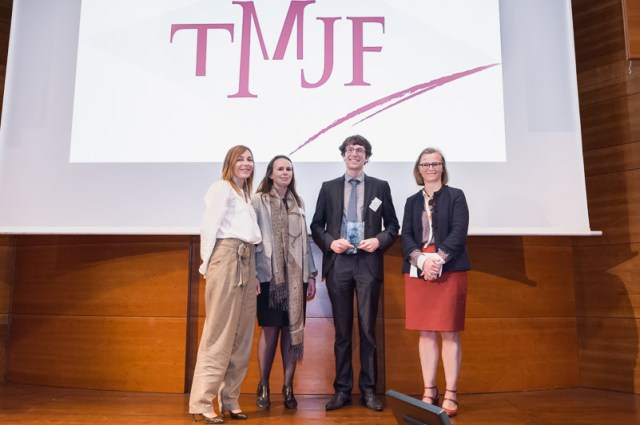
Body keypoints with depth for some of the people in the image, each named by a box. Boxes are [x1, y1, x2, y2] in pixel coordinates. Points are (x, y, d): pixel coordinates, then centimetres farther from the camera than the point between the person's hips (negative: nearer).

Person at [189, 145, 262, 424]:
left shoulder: (246, 194, 23)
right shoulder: (222, 187, 1)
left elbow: (249, 233, 16)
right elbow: (208, 226, -7)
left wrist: (253, 269, 7)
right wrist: (207, 265, -8)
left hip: (247, 262, 8)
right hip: (227, 258, -8)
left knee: (241, 335, 6)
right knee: (219, 333, -8)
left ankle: (229, 399, 14)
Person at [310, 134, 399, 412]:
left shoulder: (380, 187, 9)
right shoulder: (329, 188, 11)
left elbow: (393, 224, 9)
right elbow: (316, 225, 9)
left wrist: (379, 241, -9)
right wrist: (330, 242, -9)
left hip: (368, 263, -1)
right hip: (338, 264, 1)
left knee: (367, 329, 4)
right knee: (342, 330, 7)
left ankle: (368, 390, 14)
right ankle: (342, 390, 15)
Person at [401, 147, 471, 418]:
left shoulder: (455, 196, 6)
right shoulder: (412, 201, 15)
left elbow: (459, 232, -5)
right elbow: (406, 237, 5)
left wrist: (438, 258, -18)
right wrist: (422, 259, -13)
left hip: (450, 271, -3)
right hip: (417, 271, 3)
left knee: (449, 333, -2)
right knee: (425, 333, 5)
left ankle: (450, 394, 7)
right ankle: (429, 391, 14)